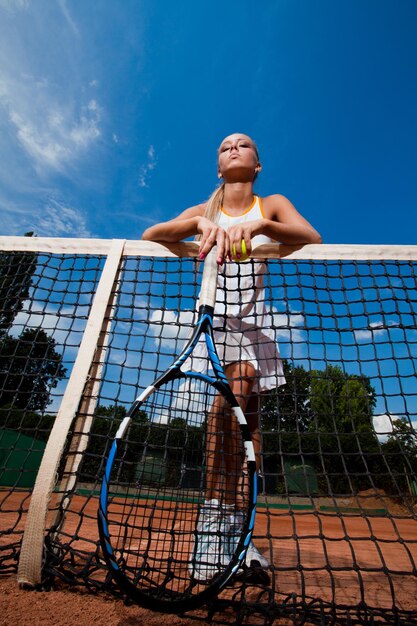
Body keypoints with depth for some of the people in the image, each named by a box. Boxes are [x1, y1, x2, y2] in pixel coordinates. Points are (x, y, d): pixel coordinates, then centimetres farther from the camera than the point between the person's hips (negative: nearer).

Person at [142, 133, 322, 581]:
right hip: (213, 318, -1)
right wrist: (199, 224, -28)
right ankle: (216, 520, -11)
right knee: (233, 396, -25)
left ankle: (236, 530, 12)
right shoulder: (204, 211, 8)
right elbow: (148, 236, -9)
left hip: (254, 322, 1)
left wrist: (259, 225, -30)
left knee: (248, 417, -3)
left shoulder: (272, 205, 9)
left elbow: (313, 238, -11)